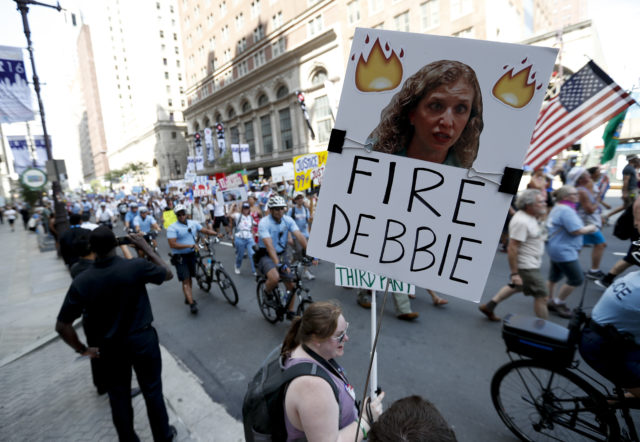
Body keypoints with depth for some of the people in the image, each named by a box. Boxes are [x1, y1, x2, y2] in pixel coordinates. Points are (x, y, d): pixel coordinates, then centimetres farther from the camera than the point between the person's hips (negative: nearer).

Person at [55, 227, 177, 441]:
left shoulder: (81, 281, -14)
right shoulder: (136, 266, -22)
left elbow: (62, 326, -8)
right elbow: (168, 274, -4)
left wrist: (83, 349, 7)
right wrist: (146, 248, 0)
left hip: (110, 346, 2)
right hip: (143, 339, -1)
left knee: (119, 396, 21)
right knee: (152, 390, 17)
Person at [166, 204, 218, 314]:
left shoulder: (193, 223, 4)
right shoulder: (172, 228, -12)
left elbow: (206, 230, 7)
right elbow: (172, 244, -20)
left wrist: (218, 234, -8)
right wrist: (189, 245, -26)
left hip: (191, 254, 5)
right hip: (180, 257, -5)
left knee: (189, 278, 17)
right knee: (185, 281, -7)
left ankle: (188, 298, 33)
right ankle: (192, 303, -8)